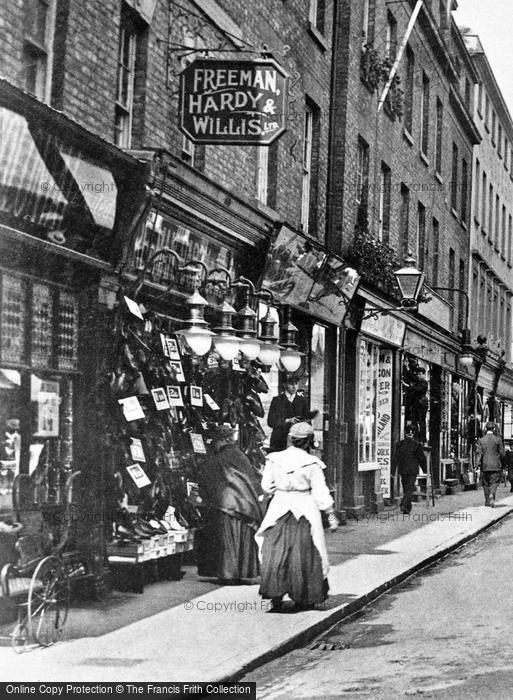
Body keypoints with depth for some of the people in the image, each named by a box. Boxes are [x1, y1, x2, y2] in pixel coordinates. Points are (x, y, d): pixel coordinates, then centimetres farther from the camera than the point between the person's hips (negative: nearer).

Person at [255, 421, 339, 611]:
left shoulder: (274, 460, -2)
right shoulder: (311, 463, -9)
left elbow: (266, 486, 5)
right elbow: (321, 493, -7)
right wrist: (331, 515, 2)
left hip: (279, 509, 2)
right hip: (305, 510, -2)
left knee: (275, 553, 5)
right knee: (304, 555, 9)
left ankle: (275, 594, -7)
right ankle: (303, 598, 16)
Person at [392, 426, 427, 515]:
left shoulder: (400, 444, 2)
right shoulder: (416, 444, -6)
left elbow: (395, 458, 2)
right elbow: (422, 458, -1)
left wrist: (393, 470, 6)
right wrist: (425, 469, 9)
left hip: (402, 470, 4)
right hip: (413, 470, -3)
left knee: (405, 489, 14)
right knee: (410, 489, -3)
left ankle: (408, 508, 20)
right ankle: (404, 505, -22)